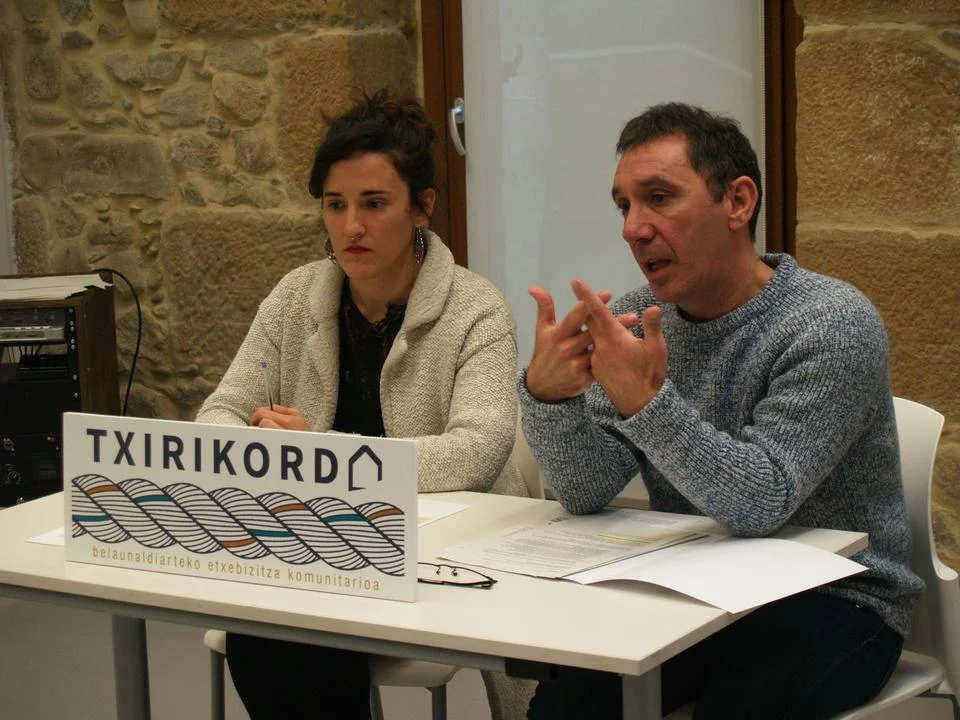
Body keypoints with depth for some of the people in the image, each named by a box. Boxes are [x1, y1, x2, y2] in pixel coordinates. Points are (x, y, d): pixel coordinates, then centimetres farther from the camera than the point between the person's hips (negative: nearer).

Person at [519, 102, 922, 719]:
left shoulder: (834, 325, -17)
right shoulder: (634, 320, 2)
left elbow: (758, 504, -25)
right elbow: (587, 493, -6)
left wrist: (646, 403, -38)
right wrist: (547, 394, -25)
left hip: (834, 599, -4)